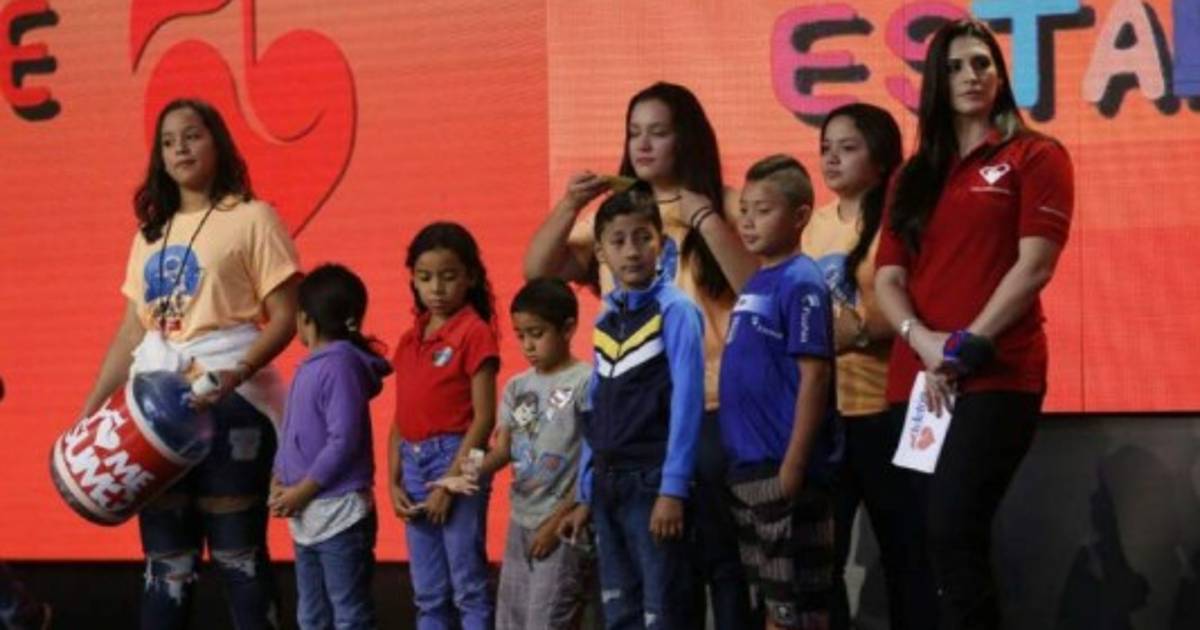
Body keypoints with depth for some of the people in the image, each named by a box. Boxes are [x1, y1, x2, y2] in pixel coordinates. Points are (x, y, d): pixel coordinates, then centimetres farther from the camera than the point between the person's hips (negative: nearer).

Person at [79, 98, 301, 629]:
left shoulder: (252, 218, -1)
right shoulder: (151, 231, 17)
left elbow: (285, 318, -7)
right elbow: (132, 331, 18)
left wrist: (237, 373, -22)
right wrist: (90, 409, 12)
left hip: (229, 400, -6)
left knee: (236, 551, -3)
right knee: (165, 556, 7)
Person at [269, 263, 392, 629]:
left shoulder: (342, 364, -16)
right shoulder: (308, 367, 12)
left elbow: (345, 441, -21)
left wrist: (302, 492, -17)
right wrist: (280, 482, 4)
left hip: (340, 513, -10)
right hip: (307, 517, 10)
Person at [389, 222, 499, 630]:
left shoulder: (474, 332, -8)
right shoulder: (409, 340, 13)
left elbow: (484, 417, -12)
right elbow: (401, 416, 14)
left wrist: (450, 482, -15)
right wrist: (394, 482, 4)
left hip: (456, 460, -7)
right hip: (414, 462, 7)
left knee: (468, 588, -2)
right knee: (428, 594, 11)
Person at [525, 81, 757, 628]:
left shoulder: (723, 206, 1)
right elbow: (537, 270, 5)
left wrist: (704, 217, -15)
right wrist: (569, 207, -9)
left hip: (711, 407, -4)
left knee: (722, 553, 0)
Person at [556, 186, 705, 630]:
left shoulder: (675, 310, -8)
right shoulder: (605, 319, 12)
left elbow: (687, 401, -13)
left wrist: (673, 489, -17)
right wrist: (586, 493, 13)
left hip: (652, 480, -7)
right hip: (609, 483, 7)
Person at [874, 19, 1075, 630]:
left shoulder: (1034, 157, 4)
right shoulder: (913, 176, 18)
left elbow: (1035, 264, -6)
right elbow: (887, 276, 10)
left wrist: (971, 345, -11)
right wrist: (922, 341, -9)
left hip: (996, 375, -5)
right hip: (916, 380, 6)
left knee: (952, 530, -18)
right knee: (918, 540, 5)